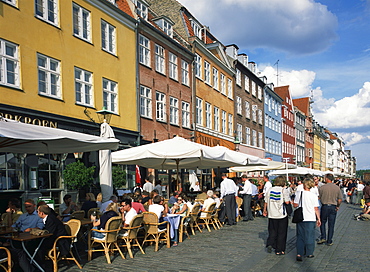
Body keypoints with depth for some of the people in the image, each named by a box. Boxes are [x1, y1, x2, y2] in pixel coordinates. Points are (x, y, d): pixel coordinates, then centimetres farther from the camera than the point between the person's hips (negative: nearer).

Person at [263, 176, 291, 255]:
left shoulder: (269, 190, 1)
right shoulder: (284, 190, -10)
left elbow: (266, 202, 6)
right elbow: (287, 202, -14)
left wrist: (265, 210, 19)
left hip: (272, 214, 3)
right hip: (282, 215, -3)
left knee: (272, 231, 17)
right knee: (281, 233, 8)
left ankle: (270, 244, -1)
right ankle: (279, 250, 13)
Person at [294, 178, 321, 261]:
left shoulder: (299, 194, -5)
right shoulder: (314, 196, -6)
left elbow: (295, 205, 0)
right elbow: (316, 209, -4)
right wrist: (318, 219, 4)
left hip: (300, 218, 1)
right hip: (310, 219, -1)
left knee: (300, 236, 8)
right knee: (310, 236, 13)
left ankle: (299, 254, 1)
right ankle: (309, 253, 23)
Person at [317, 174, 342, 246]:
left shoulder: (321, 187, -9)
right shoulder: (337, 188, -2)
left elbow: (318, 198, -3)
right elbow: (340, 200, 1)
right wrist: (337, 206, 16)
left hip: (324, 206, -2)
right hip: (333, 207, 2)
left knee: (322, 223, 17)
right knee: (331, 225, 9)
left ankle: (323, 237, 9)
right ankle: (329, 241, 15)